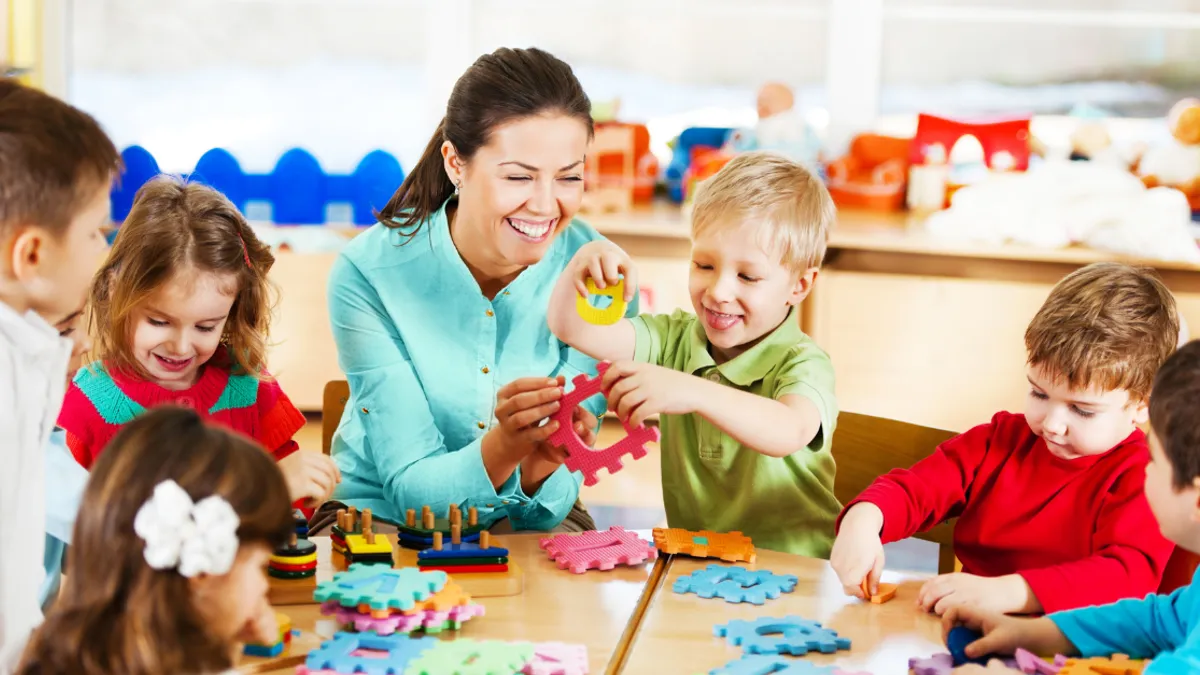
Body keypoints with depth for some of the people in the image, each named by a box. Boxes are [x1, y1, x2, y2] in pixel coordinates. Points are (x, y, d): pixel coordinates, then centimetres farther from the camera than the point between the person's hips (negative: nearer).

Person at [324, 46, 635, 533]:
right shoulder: (369, 273, -19)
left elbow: (545, 510, -13)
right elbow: (410, 486, -19)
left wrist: (543, 465, -37)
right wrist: (503, 445, -40)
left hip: (526, 518, 2)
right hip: (383, 513, -2)